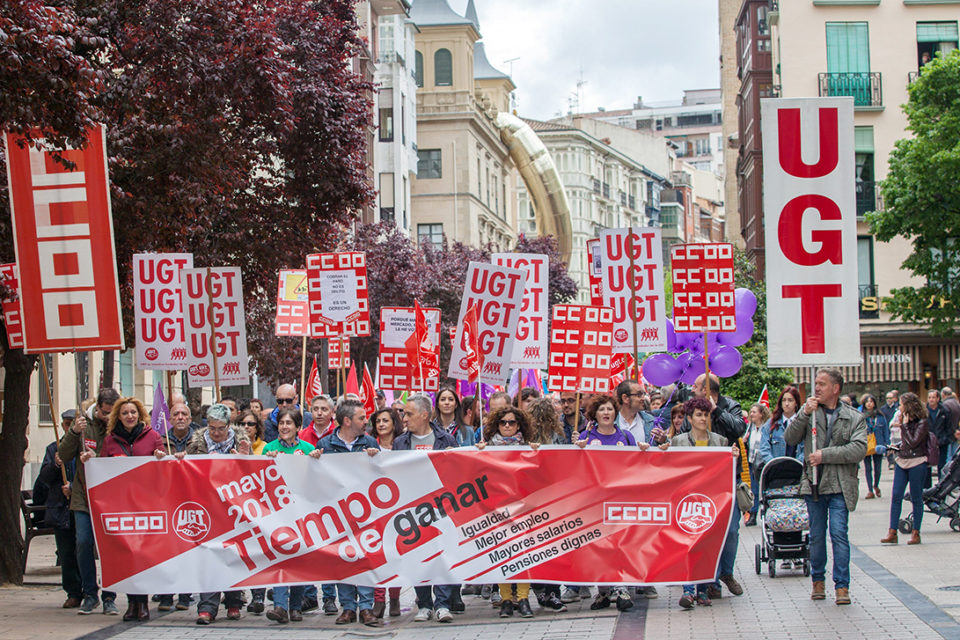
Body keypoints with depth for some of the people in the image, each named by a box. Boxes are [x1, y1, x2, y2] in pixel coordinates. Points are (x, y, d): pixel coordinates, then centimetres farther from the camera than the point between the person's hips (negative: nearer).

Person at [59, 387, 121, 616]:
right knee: (84, 542, -4)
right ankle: (89, 595, 10)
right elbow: (63, 457, 2)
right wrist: (73, 432, -13)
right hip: (83, 496, 2)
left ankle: (109, 597, 7)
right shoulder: (83, 423, 3)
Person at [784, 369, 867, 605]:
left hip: (840, 486, -2)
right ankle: (818, 580, 24)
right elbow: (790, 439, -2)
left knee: (839, 534, -9)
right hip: (813, 484, 2)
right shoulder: (810, 413, 7)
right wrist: (804, 413, -13)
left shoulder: (854, 418, 2)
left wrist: (825, 455, -14)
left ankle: (842, 585, -3)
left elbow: (859, 449, -9)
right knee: (816, 536, 10)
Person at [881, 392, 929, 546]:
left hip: (917, 463, -7)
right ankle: (892, 532, -2)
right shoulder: (905, 420, 12)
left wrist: (904, 425, -13)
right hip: (902, 461, 7)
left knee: (916, 498, 1)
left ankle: (916, 533, 9)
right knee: (896, 496, -2)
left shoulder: (922, 422, -9)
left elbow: (913, 442, -16)